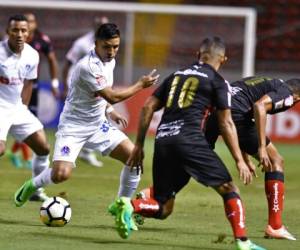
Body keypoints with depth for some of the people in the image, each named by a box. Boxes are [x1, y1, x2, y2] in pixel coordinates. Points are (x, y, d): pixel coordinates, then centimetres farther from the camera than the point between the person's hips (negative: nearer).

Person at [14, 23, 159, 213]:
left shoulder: (110, 61, 3)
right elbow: (112, 96, -23)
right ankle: (32, 185, 10)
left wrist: (109, 110, 11)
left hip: (99, 126, 8)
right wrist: (141, 85, -15)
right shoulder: (87, 67, -26)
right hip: (73, 128, -8)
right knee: (61, 174, -24)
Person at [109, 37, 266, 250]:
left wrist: (139, 144, 22)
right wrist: (240, 161, 5)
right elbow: (226, 124, 4)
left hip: (162, 140, 5)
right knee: (228, 189, 3)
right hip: (189, 140, -5)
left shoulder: (177, 75, 24)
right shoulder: (217, 82, 10)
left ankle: (128, 205, -16)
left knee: (164, 208, 11)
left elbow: (148, 107, 19)